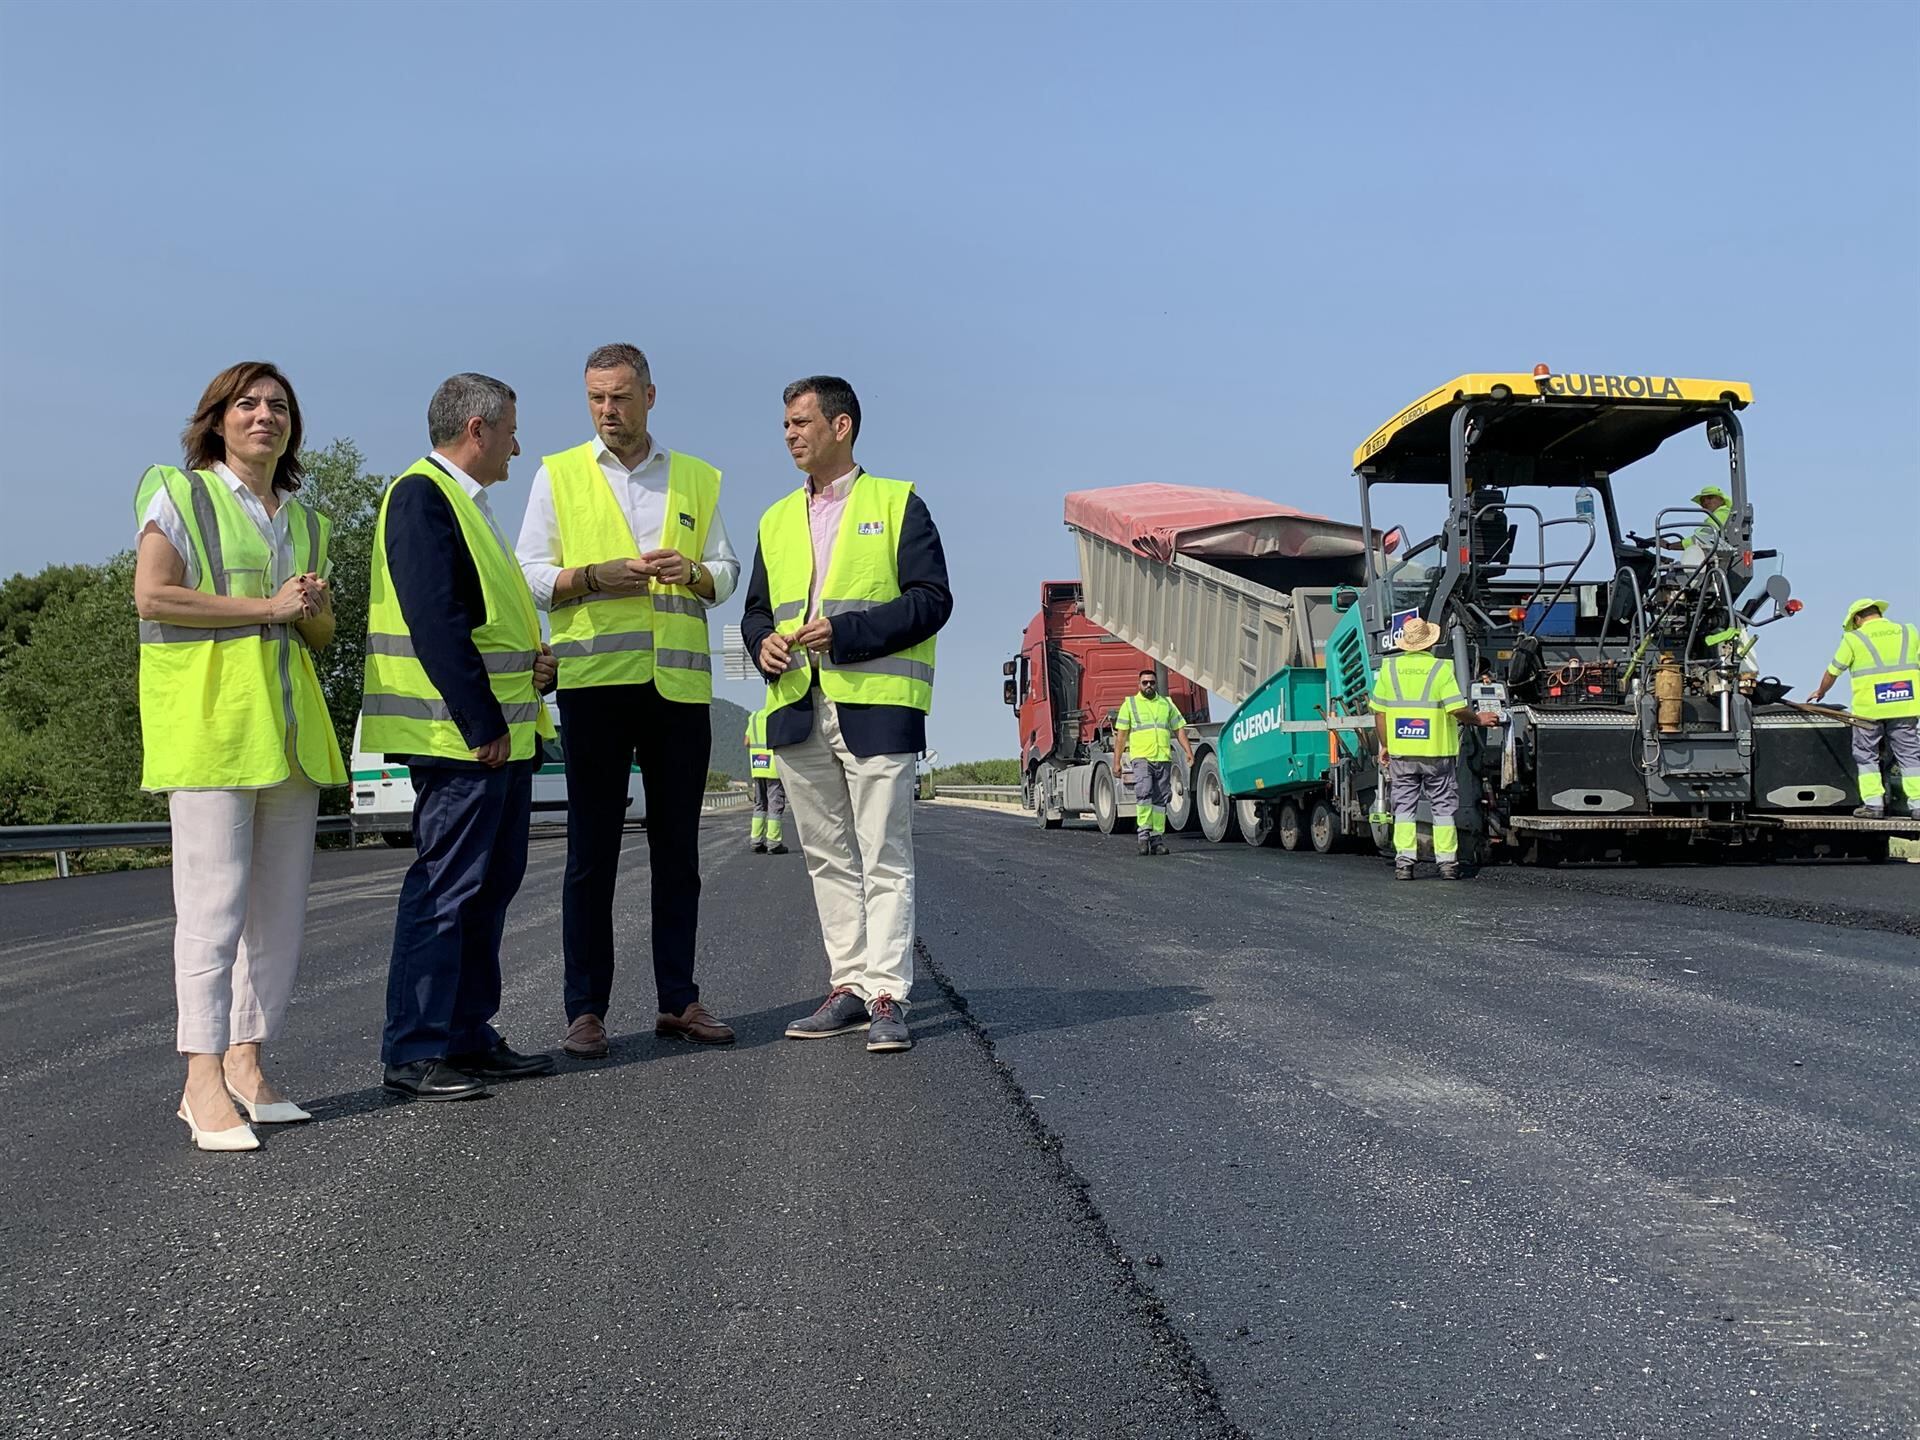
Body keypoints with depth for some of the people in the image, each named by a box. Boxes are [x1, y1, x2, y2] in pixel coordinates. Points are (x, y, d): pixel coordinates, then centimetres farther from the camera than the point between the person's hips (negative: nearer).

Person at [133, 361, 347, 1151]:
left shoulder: (303, 521, 21)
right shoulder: (180, 494, 3)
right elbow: (152, 595, -10)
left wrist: (310, 612, 0)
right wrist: (265, 608, -11)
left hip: (289, 721, 7)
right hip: (208, 712, -7)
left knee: (281, 902, 6)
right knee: (213, 898, -11)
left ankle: (245, 1063, 14)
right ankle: (205, 1081, -8)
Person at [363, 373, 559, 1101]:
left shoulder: (464, 502, 21)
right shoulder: (421, 495, -11)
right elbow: (435, 620, -19)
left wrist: (536, 661, 5)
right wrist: (482, 725, -20)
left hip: (503, 728, 10)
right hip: (463, 735, -10)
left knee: (490, 884, 13)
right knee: (445, 886, -6)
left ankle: (467, 1036, 21)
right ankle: (412, 1051, 2)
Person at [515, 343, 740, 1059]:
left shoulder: (698, 479, 15)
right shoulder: (558, 475, 9)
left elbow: (726, 572, 16)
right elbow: (529, 574, 4)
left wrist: (692, 571, -7)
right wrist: (596, 577, -14)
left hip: (680, 680, 3)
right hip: (595, 678, -2)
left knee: (677, 847, 7)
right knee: (592, 850, -2)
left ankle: (678, 999, 14)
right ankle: (586, 1008, 3)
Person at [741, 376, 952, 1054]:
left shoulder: (897, 503, 3)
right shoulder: (777, 520, 19)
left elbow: (931, 600, -6)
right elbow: (757, 609, 23)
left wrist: (843, 631, -16)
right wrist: (764, 643, -1)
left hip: (875, 708, -6)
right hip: (797, 711, 6)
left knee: (885, 858, -5)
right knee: (828, 859, 9)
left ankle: (888, 997, -3)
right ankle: (850, 986, 16)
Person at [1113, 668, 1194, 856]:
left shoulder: (1167, 704, 17)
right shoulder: (1129, 704, 9)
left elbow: (1179, 730, 16)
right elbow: (1121, 735, 7)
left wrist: (1189, 752, 2)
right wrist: (1116, 762, 1)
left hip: (1164, 759, 3)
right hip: (1142, 757, -3)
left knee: (1161, 799, 1)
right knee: (1144, 793, -21)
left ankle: (1157, 838, 5)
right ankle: (1144, 833, -19)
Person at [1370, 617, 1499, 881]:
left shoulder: (1389, 667, 2)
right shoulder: (1441, 668, -7)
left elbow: (1379, 712, 4)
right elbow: (1457, 709, -13)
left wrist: (1384, 746, 12)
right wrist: (1479, 720, 5)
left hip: (1401, 752, 2)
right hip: (1437, 751, -2)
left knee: (1404, 806, 8)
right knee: (1443, 806, 8)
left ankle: (1404, 861, 1)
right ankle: (1447, 862, 9)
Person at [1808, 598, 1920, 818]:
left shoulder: (1854, 639, 2)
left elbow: (1832, 672, 10)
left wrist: (1820, 692, 28)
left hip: (1868, 708, -2)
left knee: (1866, 756, 8)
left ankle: (1873, 803, 2)